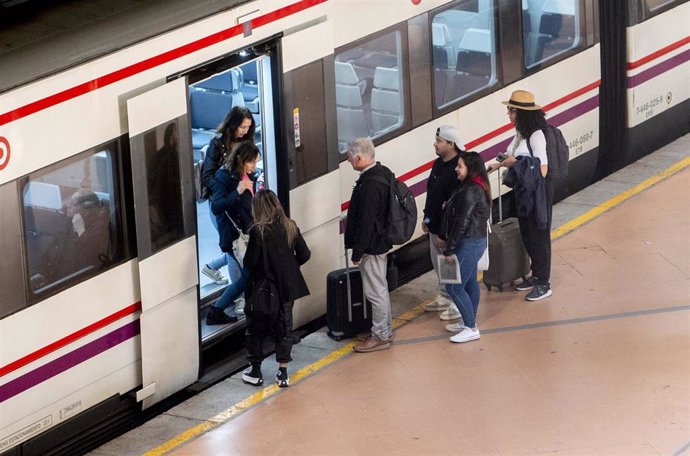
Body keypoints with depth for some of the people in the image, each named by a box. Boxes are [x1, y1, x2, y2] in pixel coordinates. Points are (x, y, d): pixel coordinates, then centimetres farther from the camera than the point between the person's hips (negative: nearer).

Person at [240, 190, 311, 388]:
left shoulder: (258, 231, -19)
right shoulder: (291, 227, -4)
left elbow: (250, 262, -19)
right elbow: (304, 255, 0)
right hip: (287, 287, 4)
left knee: (256, 328, 13)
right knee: (283, 328, 15)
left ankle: (256, 372, 19)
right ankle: (283, 373, 16)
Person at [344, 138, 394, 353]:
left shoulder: (370, 186, -27)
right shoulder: (382, 172, 5)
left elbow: (366, 222, -26)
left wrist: (357, 252, -18)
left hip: (371, 246, -11)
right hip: (380, 242, 11)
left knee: (375, 291, 0)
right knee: (380, 288, 20)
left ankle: (381, 336, 9)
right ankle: (384, 330, 31)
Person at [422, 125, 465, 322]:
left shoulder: (457, 170, -26)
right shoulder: (439, 164, 7)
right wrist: (427, 218, 20)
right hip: (435, 226, 10)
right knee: (438, 264, 22)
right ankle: (445, 298, 37)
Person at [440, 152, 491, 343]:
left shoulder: (470, 191, -22)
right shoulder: (477, 187, 11)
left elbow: (462, 223, -23)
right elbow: (457, 218, 15)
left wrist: (449, 249, -18)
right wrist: (448, 241, 14)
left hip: (469, 243, -11)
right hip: (474, 241, 11)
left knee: (454, 286, -6)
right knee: (470, 283, 19)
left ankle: (471, 328, -1)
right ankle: (469, 322, 29)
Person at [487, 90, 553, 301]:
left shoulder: (536, 135, -22)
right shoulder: (521, 133, 5)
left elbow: (542, 170, -25)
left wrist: (515, 163, -22)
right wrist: (501, 164, 3)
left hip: (538, 191, -9)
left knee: (539, 235, 1)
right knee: (527, 234, 18)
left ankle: (543, 284, 10)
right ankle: (536, 275, 32)